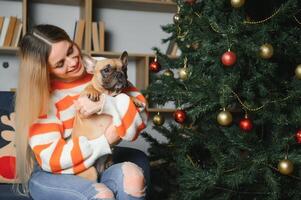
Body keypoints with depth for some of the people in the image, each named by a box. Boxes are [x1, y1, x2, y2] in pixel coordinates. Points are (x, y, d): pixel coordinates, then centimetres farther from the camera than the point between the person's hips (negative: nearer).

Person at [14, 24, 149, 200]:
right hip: (52, 175, -3)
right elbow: (52, 159, -17)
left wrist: (104, 104, -28)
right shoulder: (40, 95, -14)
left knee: (133, 176, -28)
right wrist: (106, 140, -21)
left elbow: (140, 113, -10)